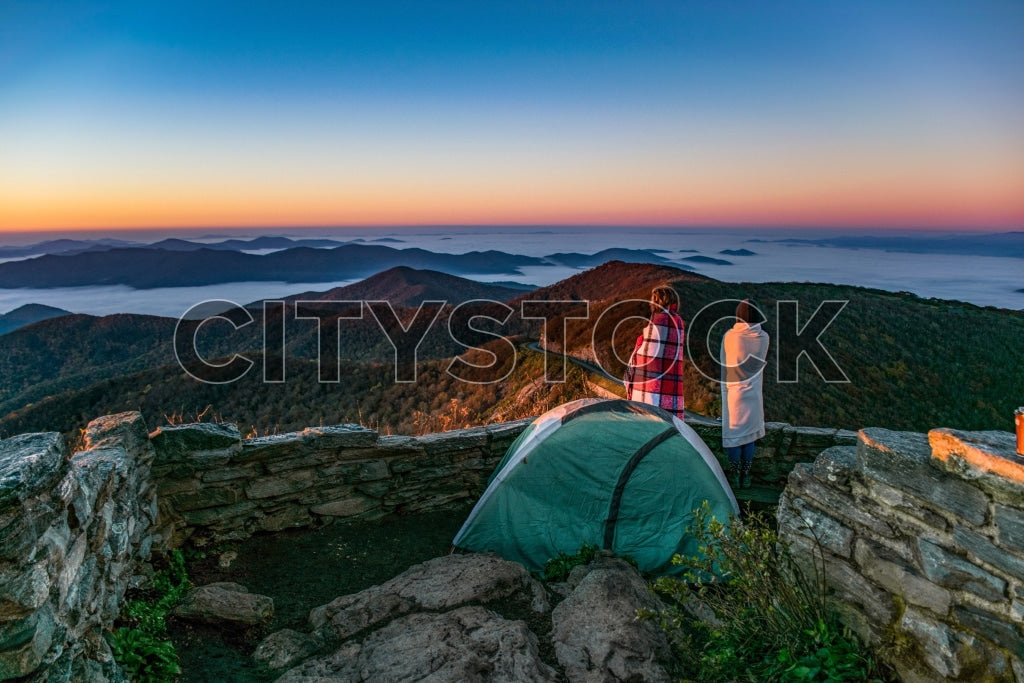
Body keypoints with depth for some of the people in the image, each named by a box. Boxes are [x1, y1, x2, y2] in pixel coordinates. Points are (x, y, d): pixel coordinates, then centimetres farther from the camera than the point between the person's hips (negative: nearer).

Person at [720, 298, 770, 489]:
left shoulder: (729, 336, -11)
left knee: (733, 434, 7)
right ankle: (745, 477, 16)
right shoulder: (763, 337, -5)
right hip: (754, 393, 2)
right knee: (749, 434, 11)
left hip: (733, 392, -2)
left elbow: (724, 365, -2)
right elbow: (763, 362, 10)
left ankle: (734, 476, 11)